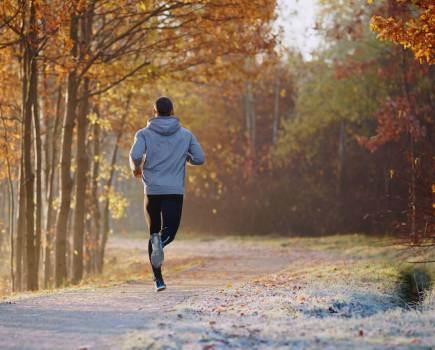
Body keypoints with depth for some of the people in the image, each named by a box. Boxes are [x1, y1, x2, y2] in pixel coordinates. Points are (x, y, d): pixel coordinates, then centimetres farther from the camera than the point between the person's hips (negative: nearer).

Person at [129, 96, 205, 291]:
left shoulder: (144, 133, 3)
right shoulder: (186, 135, 8)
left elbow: (135, 155, -13)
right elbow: (199, 159, 5)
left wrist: (136, 169, 8)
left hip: (152, 190, 1)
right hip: (175, 191, -1)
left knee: (153, 232, 13)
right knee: (169, 231, -2)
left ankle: (158, 279, 5)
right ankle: (160, 242, -39)